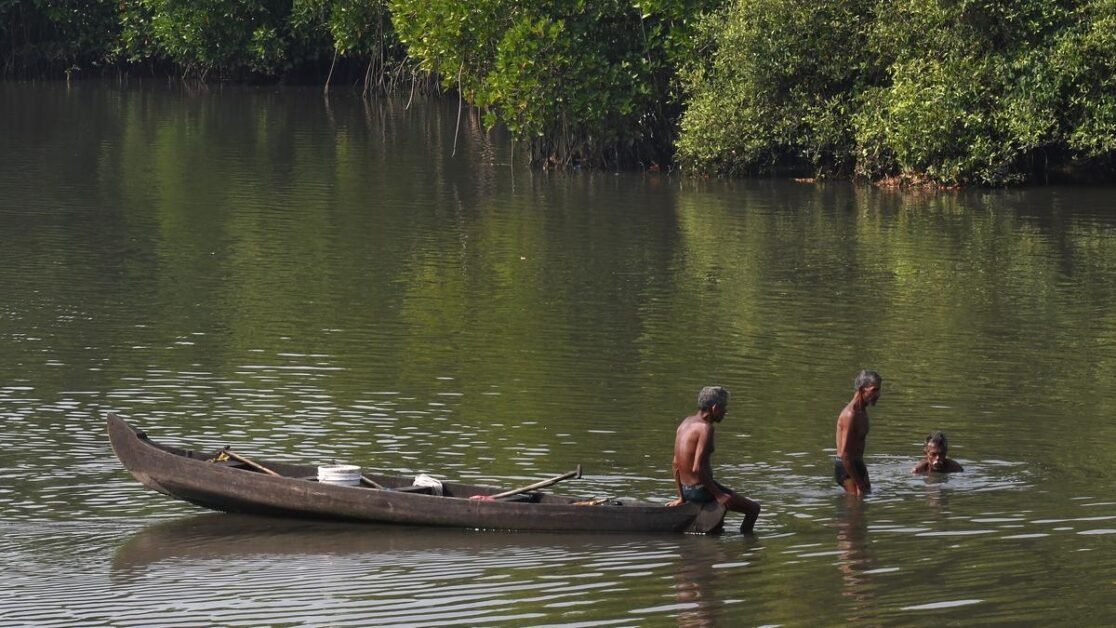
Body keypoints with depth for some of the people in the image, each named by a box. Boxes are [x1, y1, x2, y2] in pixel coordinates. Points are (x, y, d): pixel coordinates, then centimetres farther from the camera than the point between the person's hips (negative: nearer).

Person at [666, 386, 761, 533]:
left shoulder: (685, 423, 7)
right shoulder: (705, 428, -19)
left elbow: (676, 464, 12)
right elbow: (697, 468, -26)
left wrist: (681, 497, 18)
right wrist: (717, 494, -18)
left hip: (686, 488, 9)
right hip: (701, 489, -9)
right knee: (753, 509, -1)